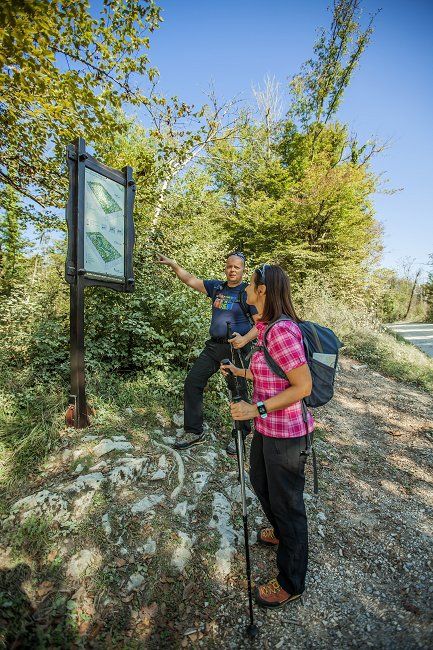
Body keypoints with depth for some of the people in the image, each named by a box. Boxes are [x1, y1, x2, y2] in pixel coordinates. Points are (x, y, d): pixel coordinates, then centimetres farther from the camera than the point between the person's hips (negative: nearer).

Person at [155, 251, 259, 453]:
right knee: (192, 382, 3)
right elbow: (190, 280, 14)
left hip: (235, 348, -5)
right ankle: (194, 431, 17)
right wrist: (172, 264, 6)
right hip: (213, 346, 6)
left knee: (238, 390, 3)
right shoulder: (217, 287, 10)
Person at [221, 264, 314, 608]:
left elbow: (303, 386, -25)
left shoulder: (282, 330, -26)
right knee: (260, 481, 30)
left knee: (287, 504, 13)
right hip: (267, 428, 10)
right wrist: (241, 372, 19)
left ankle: (291, 584, 40)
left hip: (287, 433, -10)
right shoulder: (267, 327, 4)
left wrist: (256, 409, -24)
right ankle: (280, 532, 60)